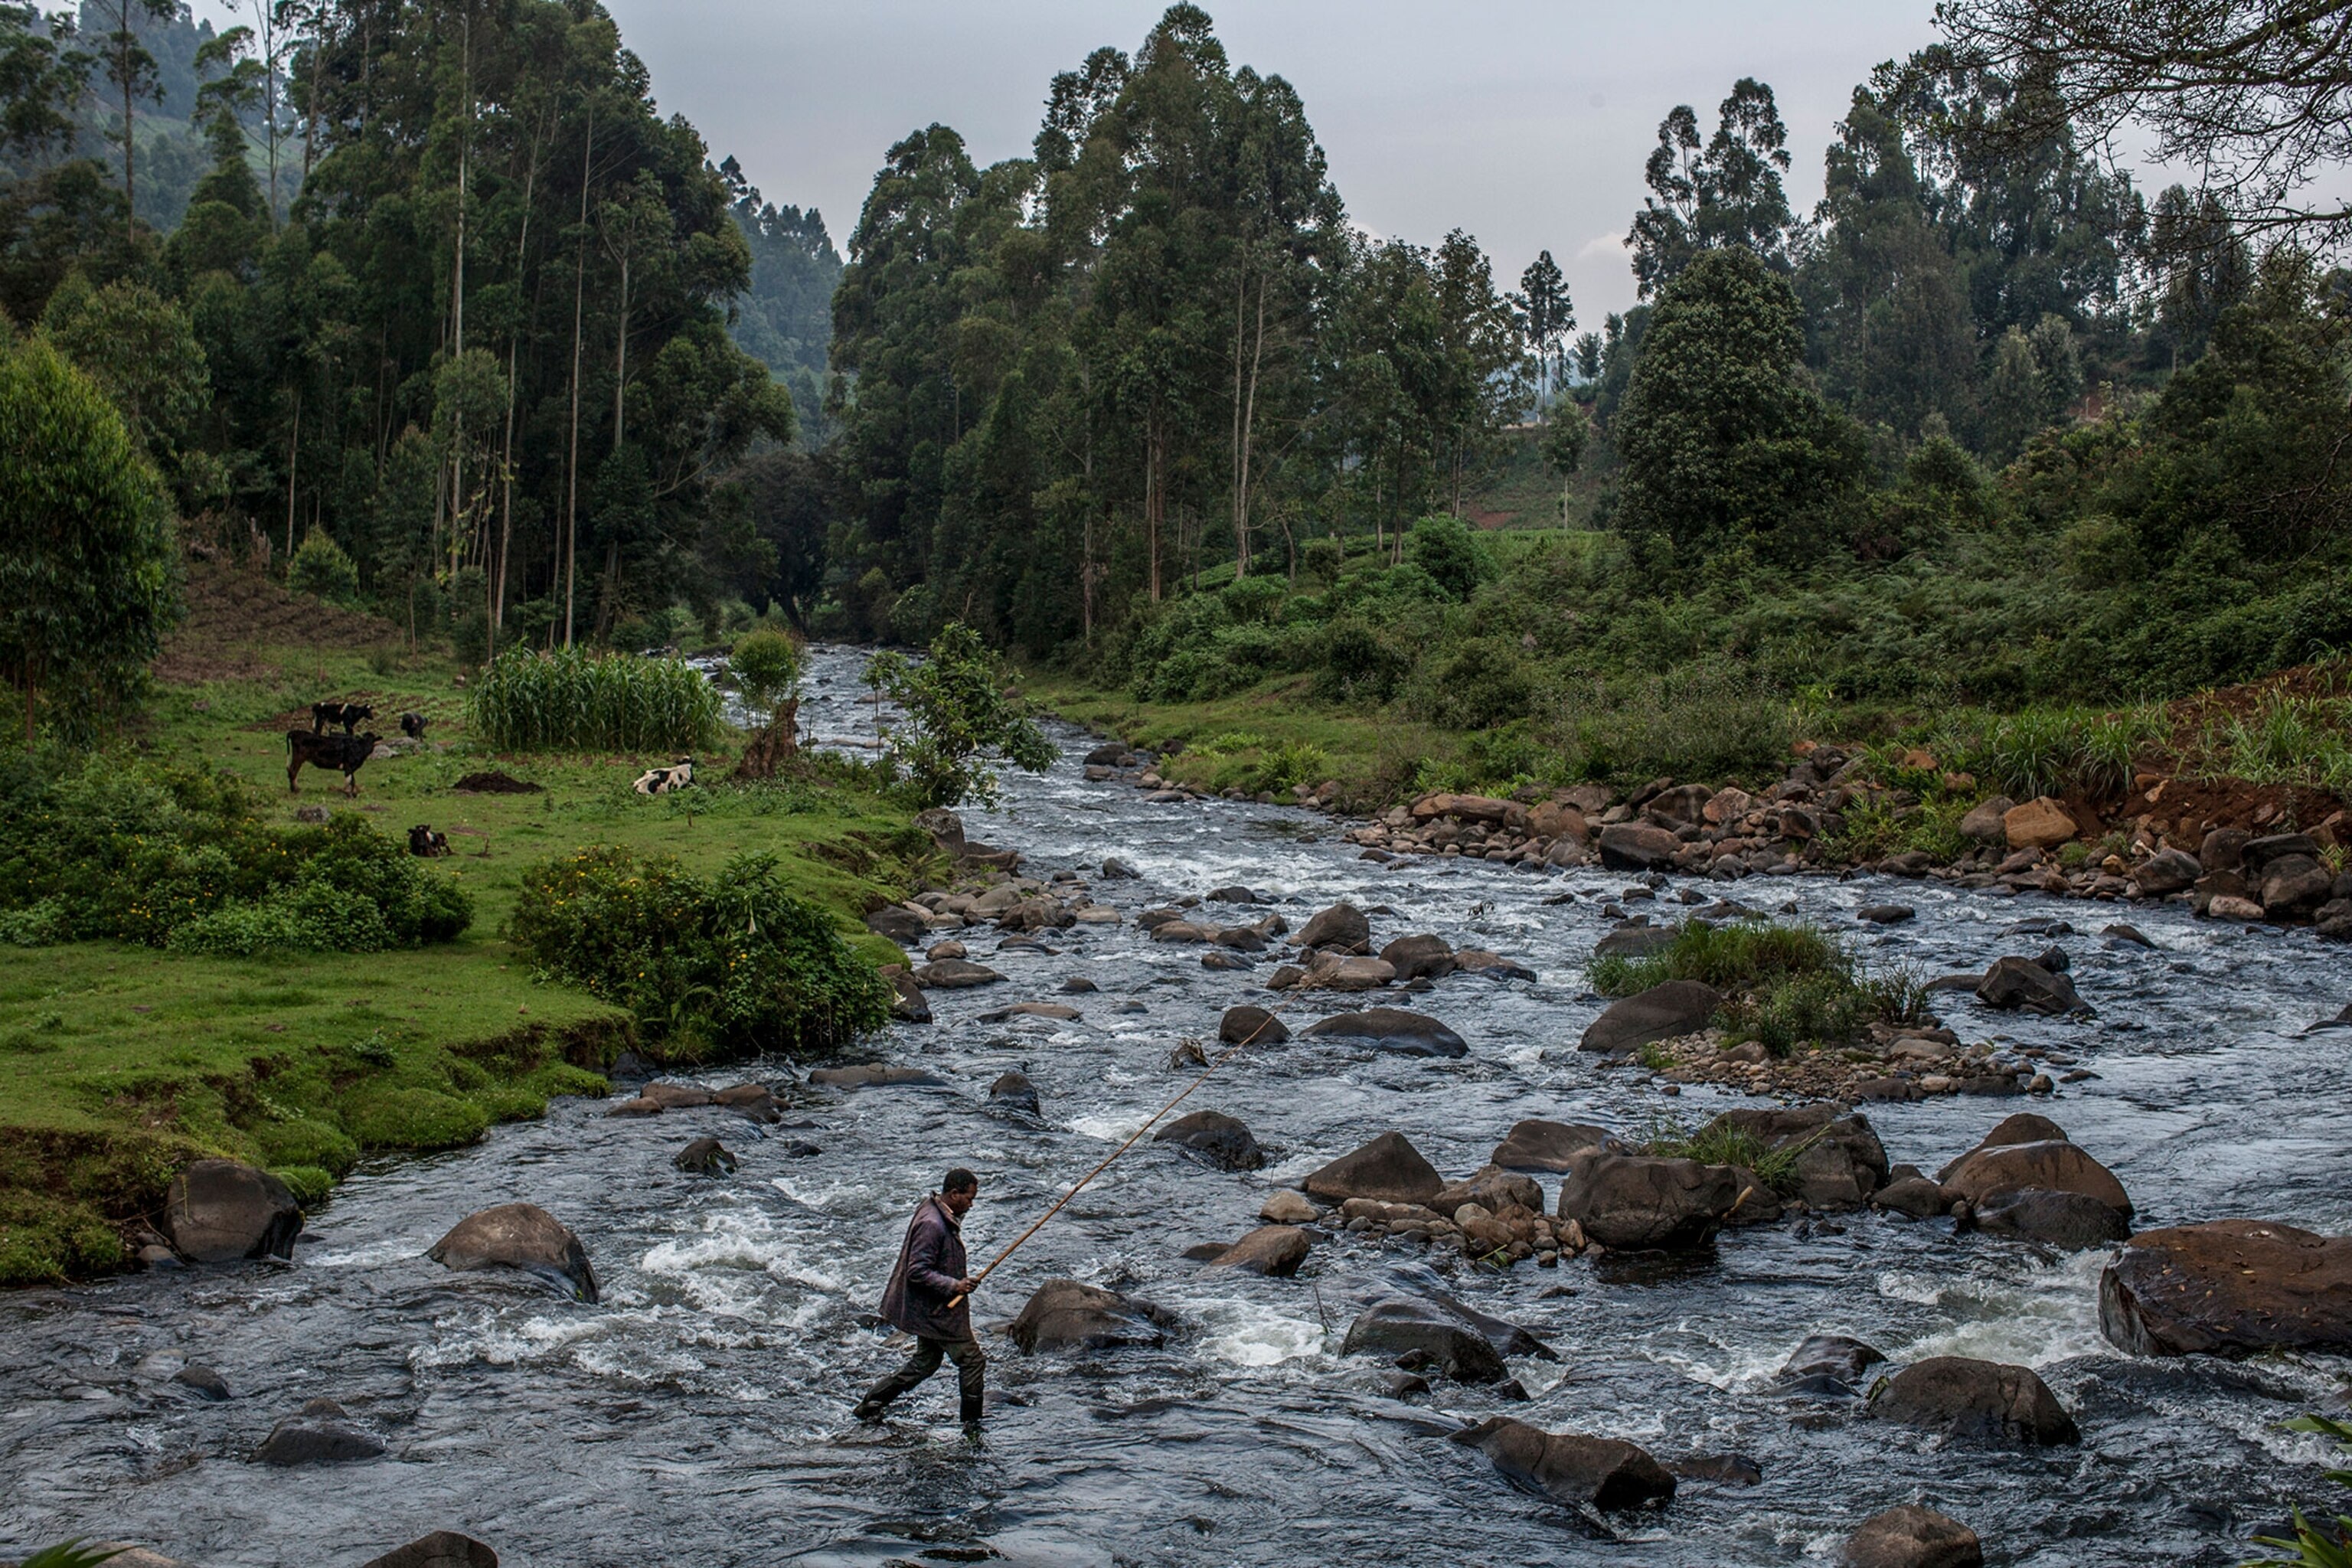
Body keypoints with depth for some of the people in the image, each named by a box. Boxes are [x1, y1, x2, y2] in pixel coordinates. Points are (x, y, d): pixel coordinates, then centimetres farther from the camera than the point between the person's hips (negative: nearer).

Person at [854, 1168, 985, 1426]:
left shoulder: (943, 1217, 8)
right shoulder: (931, 1224, -25)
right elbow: (917, 1272, -26)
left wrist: (958, 1284, 19)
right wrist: (954, 1286, -27)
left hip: (931, 1309, 11)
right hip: (936, 1311, -11)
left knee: (924, 1363, 19)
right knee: (972, 1360, -2)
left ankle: (870, 1405, 25)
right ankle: (972, 1424, 9)